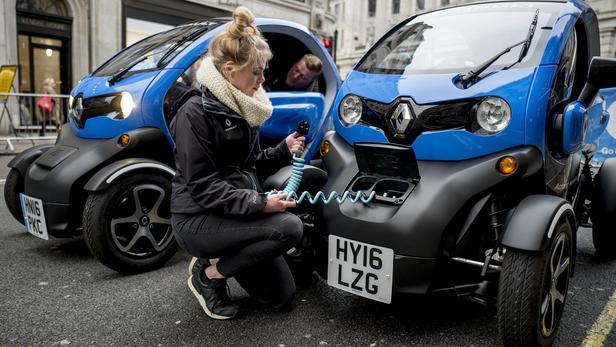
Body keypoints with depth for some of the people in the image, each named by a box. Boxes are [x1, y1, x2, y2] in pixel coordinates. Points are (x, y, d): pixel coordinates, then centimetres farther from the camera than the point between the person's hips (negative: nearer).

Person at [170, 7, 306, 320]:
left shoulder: (242, 111, 9)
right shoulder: (196, 112, -16)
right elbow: (202, 186, -21)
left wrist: (284, 150, -1)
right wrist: (259, 204, -27)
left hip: (235, 214, 8)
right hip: (198, 220, -7)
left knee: (282, 296, 4)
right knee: (289, 227, -27)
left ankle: (222, 258, 21)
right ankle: (209, 273, -8)